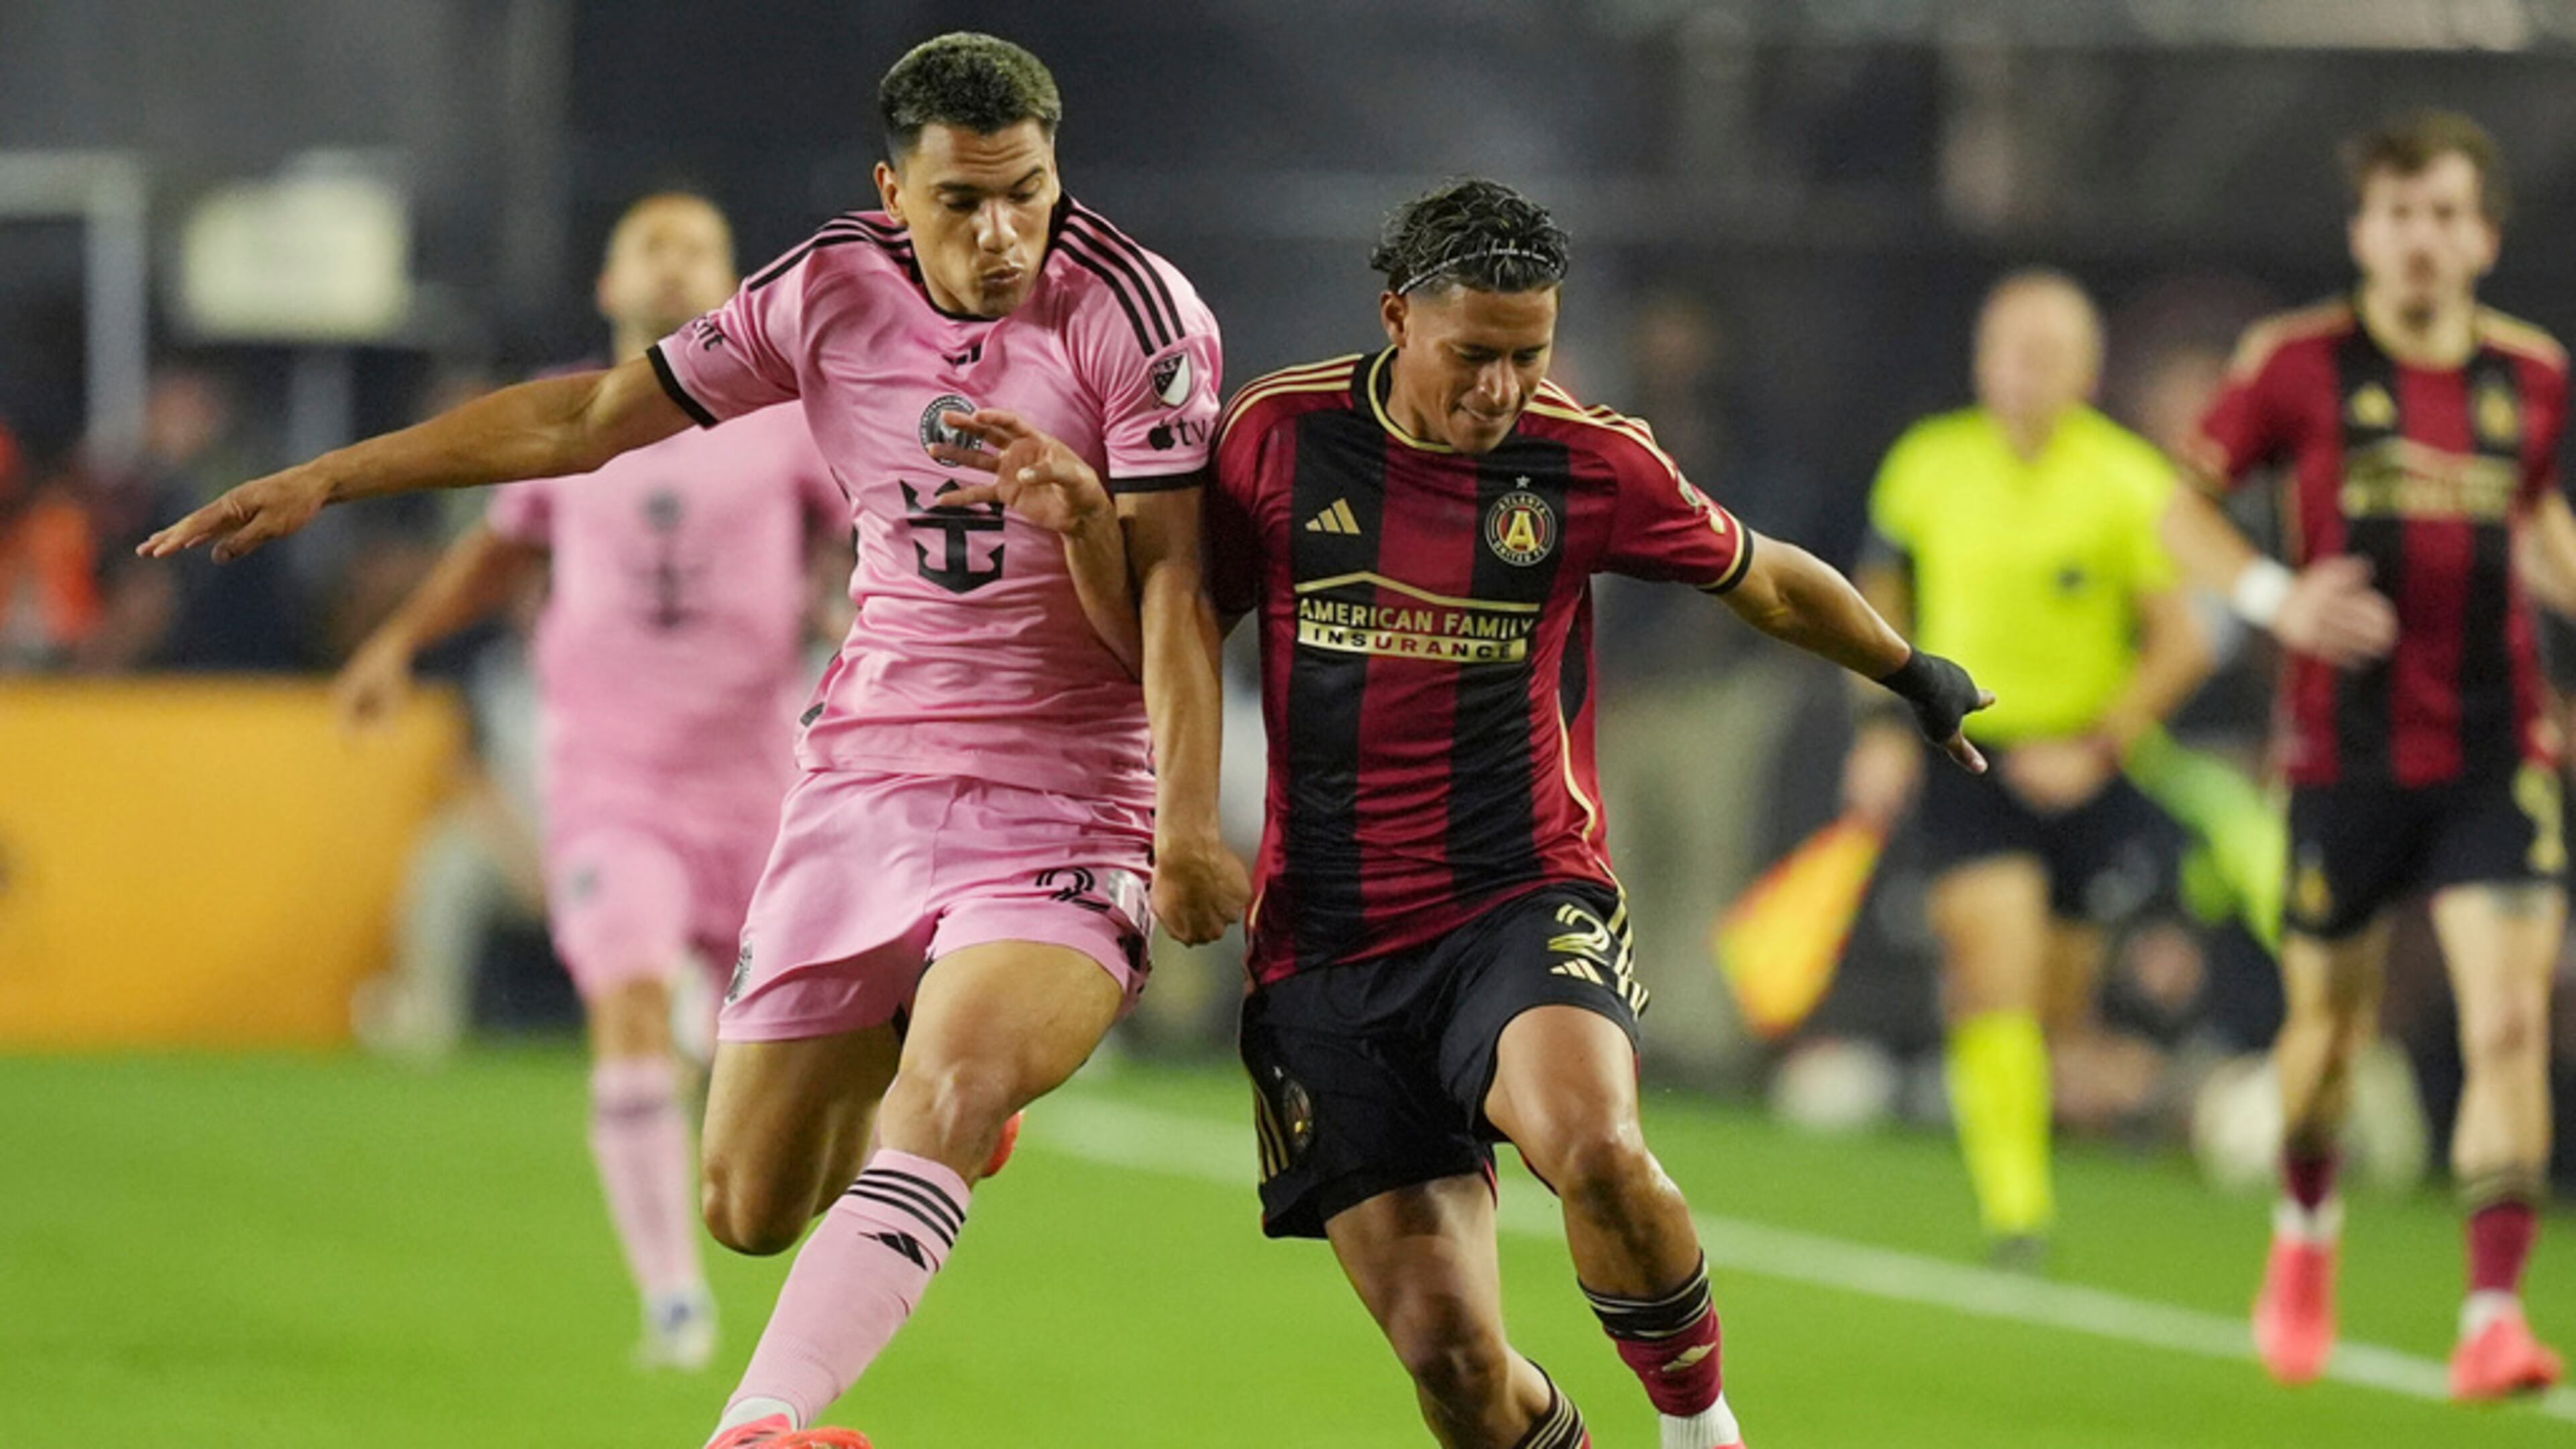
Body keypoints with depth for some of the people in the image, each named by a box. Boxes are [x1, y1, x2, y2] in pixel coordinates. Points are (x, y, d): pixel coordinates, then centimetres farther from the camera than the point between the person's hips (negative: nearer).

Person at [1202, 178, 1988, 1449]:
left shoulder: (1590, 462, 0)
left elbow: (1765, 582, 18)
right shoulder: (1279, 437, 0)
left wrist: (1911, 674, 32)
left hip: (1524, 904, -1)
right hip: (1327, 950, 1)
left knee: (1593, 1147, -34)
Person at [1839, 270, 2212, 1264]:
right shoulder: (1926, 466, 1)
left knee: (2051, 1005, 8)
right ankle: (2013, 1201, -17)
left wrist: (2097, 750, -13)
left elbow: (2182, 644, -5)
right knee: (1996, 969, -18)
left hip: (2083, 768, 0)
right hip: (1966, 755, 0)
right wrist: (1885, 728, 6)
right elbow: (1882, 604, 16)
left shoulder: (2130, 483, -6)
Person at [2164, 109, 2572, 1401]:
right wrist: (2277, 596, -13)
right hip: (2346, 752, -1)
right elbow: (2186, 506, 4)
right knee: (2330, 1018, 12)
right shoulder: (2297, 364, -4)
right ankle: (2304, 1233, 42)